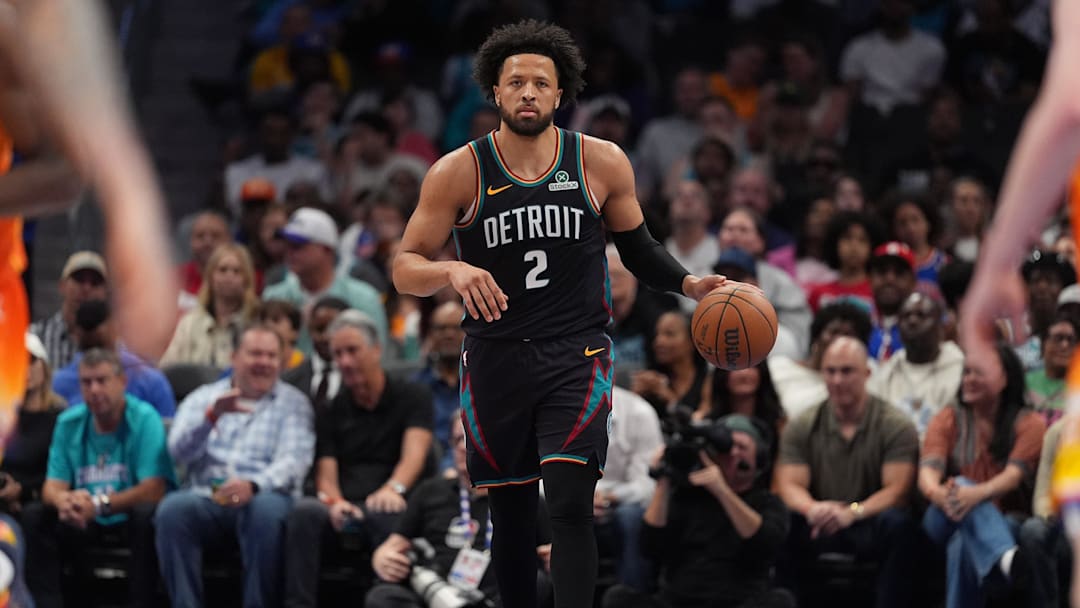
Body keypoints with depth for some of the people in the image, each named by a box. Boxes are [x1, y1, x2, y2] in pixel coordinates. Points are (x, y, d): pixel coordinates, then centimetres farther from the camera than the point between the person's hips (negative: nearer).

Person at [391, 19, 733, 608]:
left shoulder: (602, 163, 0)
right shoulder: (459, 173, -4)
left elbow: (637, 247, 16)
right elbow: (405, 268, -3)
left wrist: (690, 283, -2)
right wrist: (453, 271, -24)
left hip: (577, 356, -1)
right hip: (496, 357, 1)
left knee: (571, 507, -16)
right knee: (511, 516, 9)